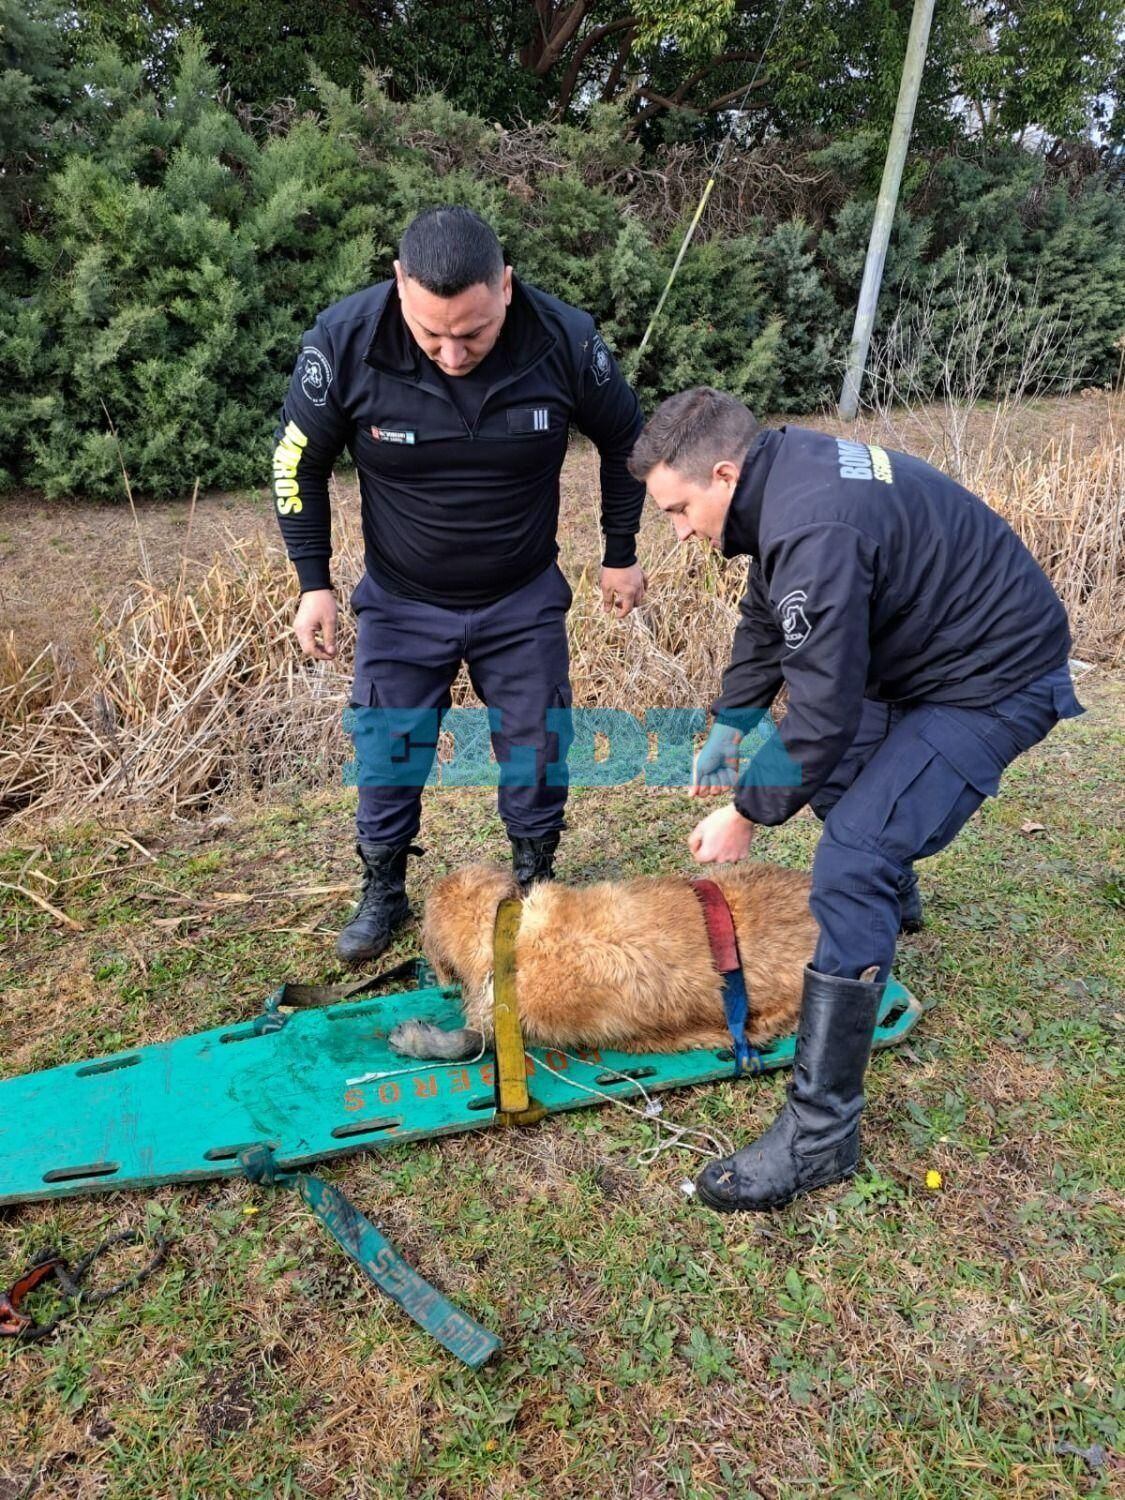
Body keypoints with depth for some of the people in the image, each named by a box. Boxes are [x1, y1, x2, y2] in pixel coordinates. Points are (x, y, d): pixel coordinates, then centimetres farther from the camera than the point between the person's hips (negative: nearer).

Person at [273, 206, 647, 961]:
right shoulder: (344, 340, -22)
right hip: (401, 603, 0)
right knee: (388, 757, 9)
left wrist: (621, 553, 5)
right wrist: (314, 583, -4)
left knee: (537, 753, 10)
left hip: (525, 601, 1)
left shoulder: (565, 339, -20)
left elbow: (626, 439, 0)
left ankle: (537, 883, 35)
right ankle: (383, 893, 33)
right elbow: (298, 462, -5)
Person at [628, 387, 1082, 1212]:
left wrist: (747, 813, -14)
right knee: (832, 772, 27)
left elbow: (822, 706, -27)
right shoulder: (782, 468, 0)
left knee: (850, 866, -20)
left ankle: (822, 1132, -11)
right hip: (923, 655, 10)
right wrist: (729, 729, 16)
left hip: (994, 681, -10)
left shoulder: (815, 529, -32)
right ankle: (889, 893, 55)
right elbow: (765, 618, 12)